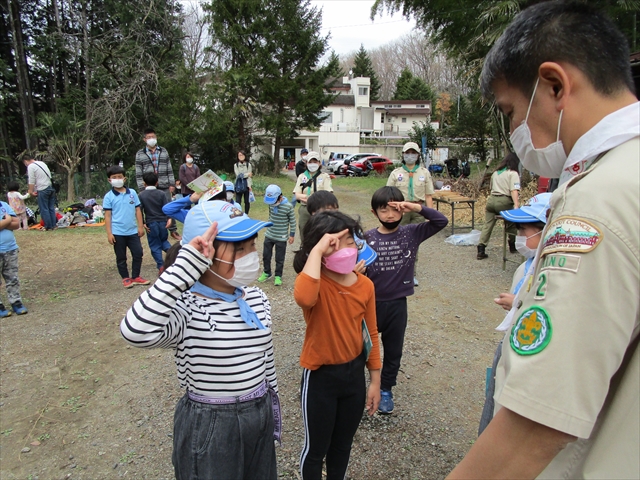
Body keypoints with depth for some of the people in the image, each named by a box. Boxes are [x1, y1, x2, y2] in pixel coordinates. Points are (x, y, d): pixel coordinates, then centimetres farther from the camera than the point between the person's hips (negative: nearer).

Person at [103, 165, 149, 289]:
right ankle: (126, 278, 22)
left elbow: (138, 210, 6)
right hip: (118, 232, -2)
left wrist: (141, 226, 2)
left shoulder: (132, 193, 3)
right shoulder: (109, 196, -4)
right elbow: (107, 215, -5)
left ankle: (136, 277, 21)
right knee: (121, 257, 9)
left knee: (138, 254, 6)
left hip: (133, 231, 2)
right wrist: (109, 233, -9)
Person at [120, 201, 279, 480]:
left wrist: (273, 410, 16)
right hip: (209, 426, -6)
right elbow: (135, 332, -46)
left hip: (260, 416, 6)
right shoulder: (187, 309, -24)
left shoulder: (257, 299, -4)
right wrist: (186, 265, -43)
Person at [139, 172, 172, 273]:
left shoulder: (141, 195, -3)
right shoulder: (161, 194, 0)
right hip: (162, 222, 2)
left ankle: (161, 266, 3)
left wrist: (143, 223, -4)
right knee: (164, 240, 22)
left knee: (155, 246, 6)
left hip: (151, 223, -2)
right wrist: (169, 219, -5)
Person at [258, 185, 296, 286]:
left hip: (281, 238, -4)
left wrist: (292, 235, -6)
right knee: (266, 255, 14)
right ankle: (266, 273, 33)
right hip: (269, 235, 4)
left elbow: (292, 221, -9)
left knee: (279, 259, 8)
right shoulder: (271, 204, -6)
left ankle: (278, 276, 25)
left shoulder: (288, 206, -19)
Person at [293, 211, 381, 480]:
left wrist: (375, 381, 7)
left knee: (343, 445, 25)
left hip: (354, 373, 5)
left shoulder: (365, 285, -6)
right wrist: (317, 251, -38)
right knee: (316, 448, 15)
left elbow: (370, 334, 4)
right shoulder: (314, 283, -20)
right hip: (320, 376, -4)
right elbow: (304, 299, -47)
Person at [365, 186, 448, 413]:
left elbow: (441, 221, -11)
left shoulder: (412, 233, -5)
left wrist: (417, 207, -21)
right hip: (371, 303, -1)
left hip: (397, 304, 2)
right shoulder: (367, 238, -9)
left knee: (393, 352, 17)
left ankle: (385, 390, 38)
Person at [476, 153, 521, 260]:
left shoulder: (495, 172, 19)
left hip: (491, 199, 5)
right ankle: (512, 245, 30)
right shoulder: (513, 173, -1)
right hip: (503, 201, -5)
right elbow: (514, 190, -12)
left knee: (487, 225, 3)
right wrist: (516, 205, -18)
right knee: (511, 223, 18)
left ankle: (481, 251, -4)